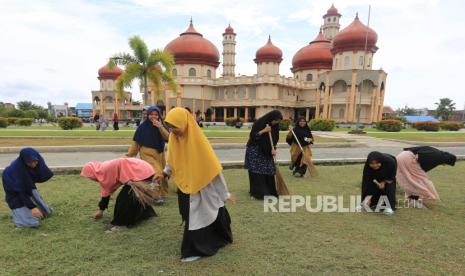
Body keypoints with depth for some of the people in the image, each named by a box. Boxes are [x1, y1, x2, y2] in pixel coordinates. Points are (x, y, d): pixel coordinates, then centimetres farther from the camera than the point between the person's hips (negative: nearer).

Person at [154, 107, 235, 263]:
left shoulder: (198, 141, -26)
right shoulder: (173, 138, -8)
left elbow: (213, 168, -21)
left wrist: (225, 194, -15)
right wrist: (165, 173, -3)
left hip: (201, 187, -7)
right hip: (184, 185, 7)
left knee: (196, 217, 5)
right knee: (191, 216, 20)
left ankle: (194, 250, 26)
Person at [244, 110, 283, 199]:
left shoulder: (275, 126, -1)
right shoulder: (259, 123, -18)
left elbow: (275, 138, 4)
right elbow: (252, 136, -19)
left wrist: (273, 148, -13)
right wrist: (264, 130, -29)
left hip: (266, 150, 6)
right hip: (255, 149, -5)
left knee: (268, 171, 3)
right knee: (256, 172, -6)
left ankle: (269, 191, 16)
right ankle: (256, 192, 4)